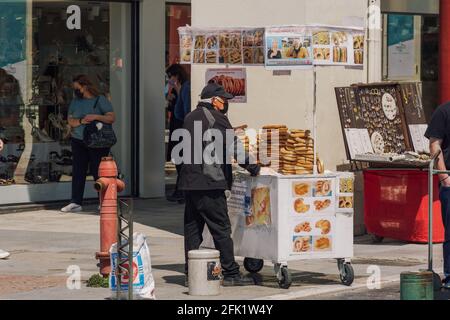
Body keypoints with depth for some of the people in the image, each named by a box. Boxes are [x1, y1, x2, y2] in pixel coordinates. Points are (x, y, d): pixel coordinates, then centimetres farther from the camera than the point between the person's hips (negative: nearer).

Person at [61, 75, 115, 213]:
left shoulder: (100, 100, -2)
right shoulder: (76, 101, 12)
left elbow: (112, 118, -9)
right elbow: (70, 121, 8)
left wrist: (96, 117, -22)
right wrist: (81, 121, -13)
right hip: (78, 141, 4)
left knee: (98, 171, -2)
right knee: (78, 171, 1)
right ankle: (76, 203, 2)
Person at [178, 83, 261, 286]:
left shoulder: (190, 118, 17)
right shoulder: (216, 118, -9)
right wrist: (254, 169, -6)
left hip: (189, 181, 8)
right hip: (209, 183, -8)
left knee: (192, 228, 9)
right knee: (221, 229, -4)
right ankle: (230, 274, -3)